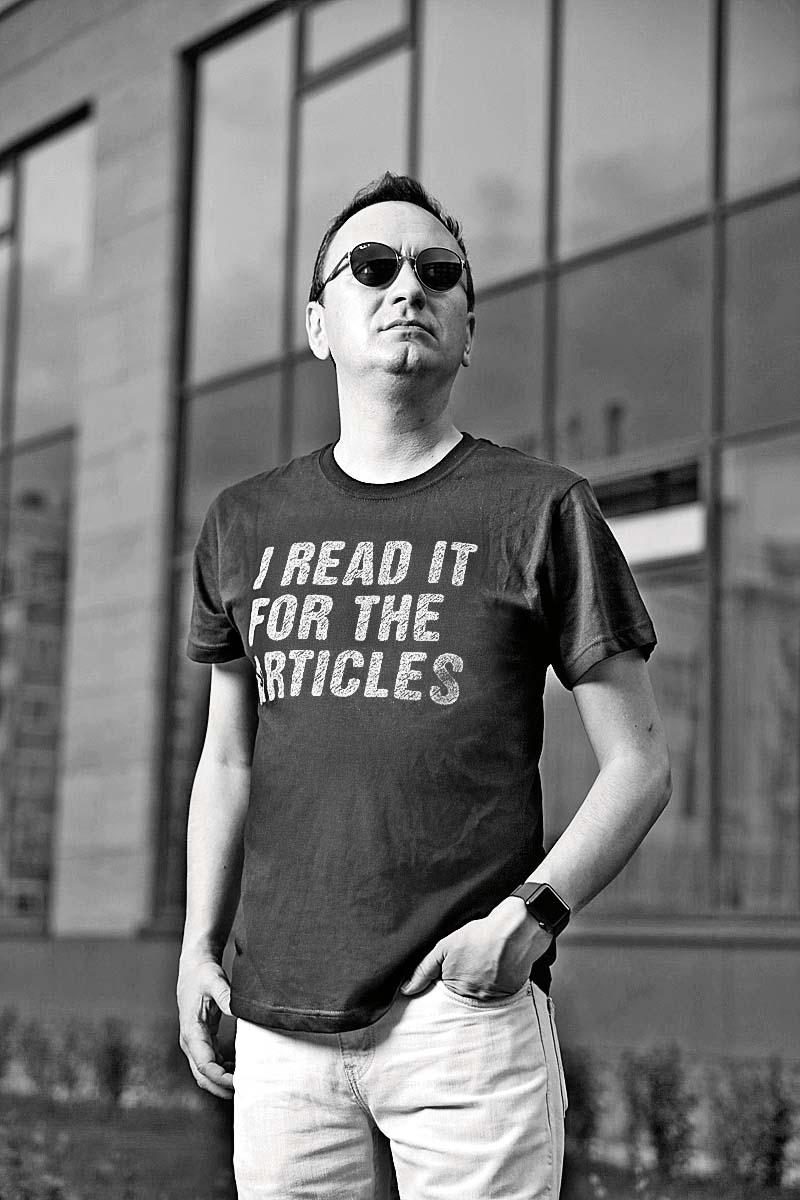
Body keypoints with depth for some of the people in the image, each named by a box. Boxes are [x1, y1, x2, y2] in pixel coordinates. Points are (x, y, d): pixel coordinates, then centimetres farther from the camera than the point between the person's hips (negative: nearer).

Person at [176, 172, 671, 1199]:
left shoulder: (541, 508, 4)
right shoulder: (246, 523, 14)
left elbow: (639, 765, 3)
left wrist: (534, 911, -11)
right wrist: (198, 945, 11)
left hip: (466, 1011, -3)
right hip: (278, 1022, 3)